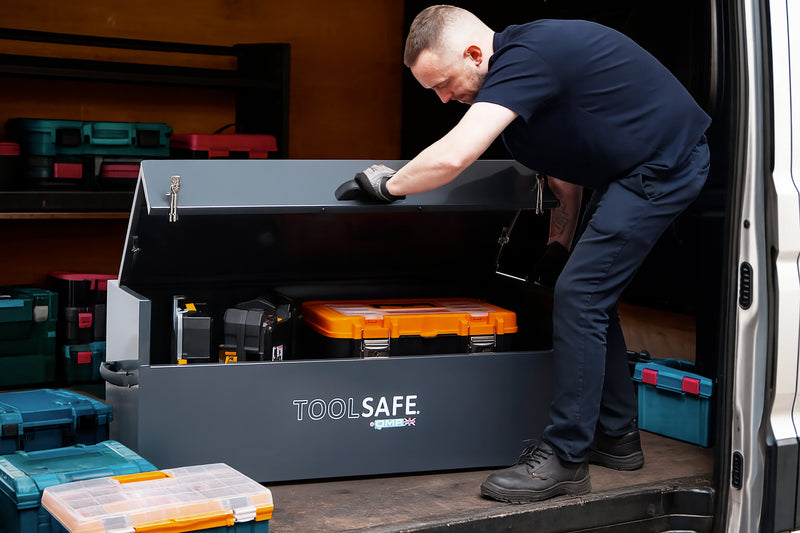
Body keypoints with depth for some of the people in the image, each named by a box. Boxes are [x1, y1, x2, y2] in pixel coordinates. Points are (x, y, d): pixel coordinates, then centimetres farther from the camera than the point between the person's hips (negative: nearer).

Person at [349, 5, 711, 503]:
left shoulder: (523, 58, -25)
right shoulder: (521, 63, 8)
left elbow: (452, 157, -35)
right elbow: (564, 168, 18)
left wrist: (389, 184, -17)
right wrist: (559, 245, 20)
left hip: (663, 167, -11)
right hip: (636, 168, 11)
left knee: (580, 297, -11)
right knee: (589, 294, 14)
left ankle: (565, 458, -5)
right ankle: (617, 435, 25)